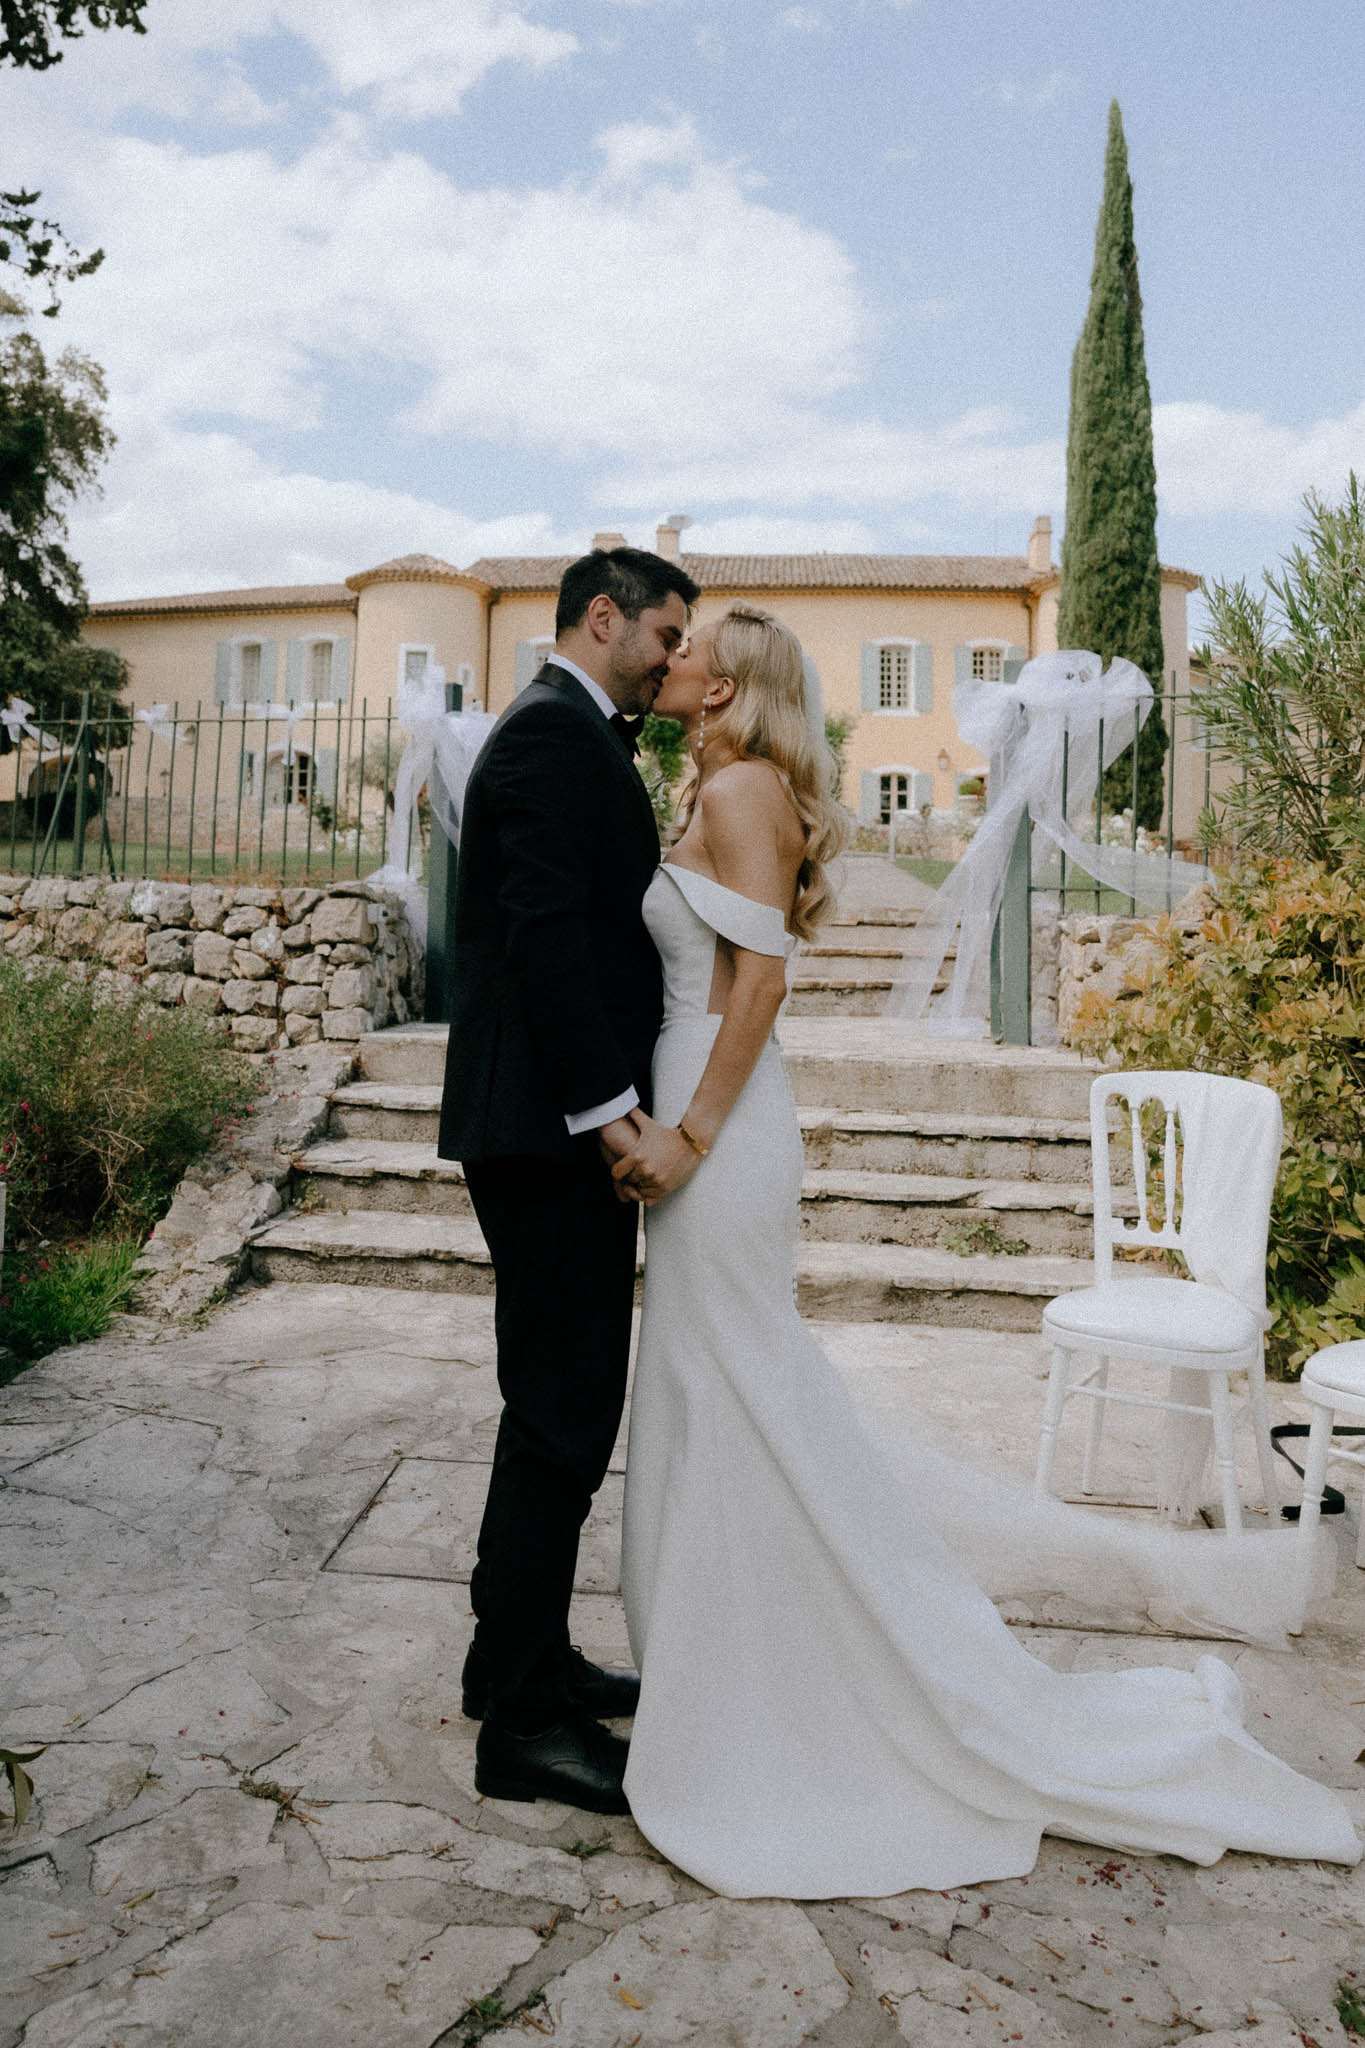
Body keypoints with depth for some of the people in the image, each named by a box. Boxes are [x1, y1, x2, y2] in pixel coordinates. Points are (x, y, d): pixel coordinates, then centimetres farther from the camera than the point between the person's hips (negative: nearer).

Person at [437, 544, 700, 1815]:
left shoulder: (571, 734, 21)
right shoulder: (554, 732, -12)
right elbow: (545, 926, -22)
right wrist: (605, 1103, -22)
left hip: (566, 1123, 11)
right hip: (554, 1130, -11)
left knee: (562, 1410, 17)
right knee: (563, 1413, -3)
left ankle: (525, 1661, 32)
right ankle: (520, 1722, 11)